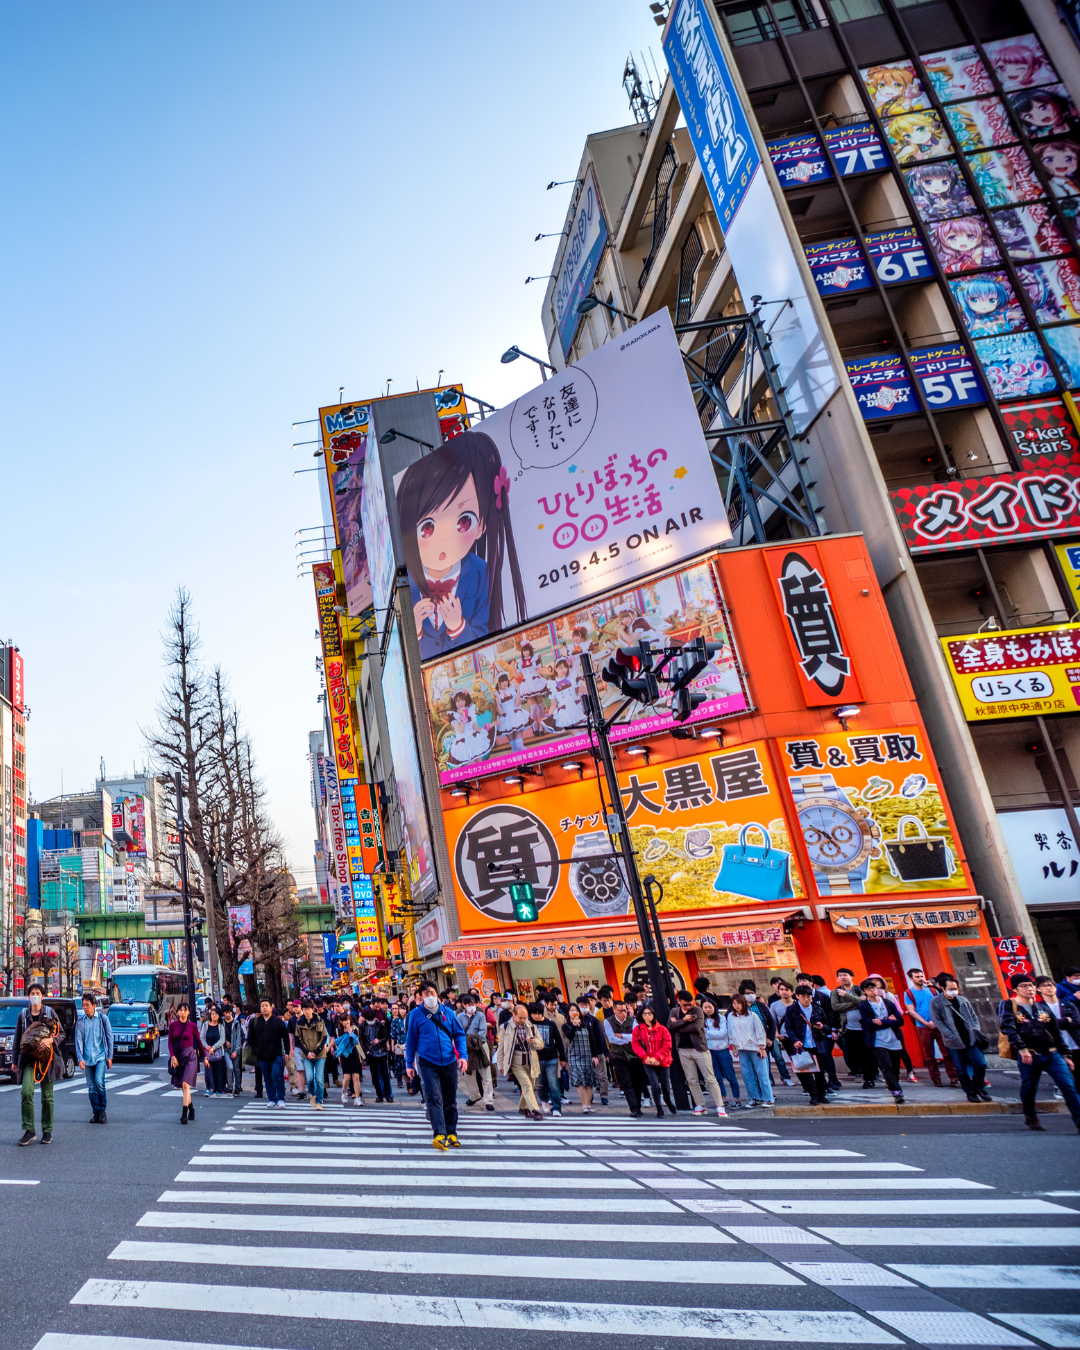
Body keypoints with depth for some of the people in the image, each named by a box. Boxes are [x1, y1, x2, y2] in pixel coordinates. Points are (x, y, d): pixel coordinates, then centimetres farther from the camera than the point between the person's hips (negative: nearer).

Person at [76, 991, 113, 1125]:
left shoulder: (102, 1018, -1)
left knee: (99, 1082, -16)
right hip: (87, 1058, 3)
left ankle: (102, 1110, 0)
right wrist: (80, 1058, -9)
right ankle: (96, 1112, 17)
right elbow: (78, 1041, 3)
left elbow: (109, 1037, 2)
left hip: (101, 1056, -3)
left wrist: (109, 1056, -1)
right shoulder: (80, 1021, 4)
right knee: (91, 1086, 5)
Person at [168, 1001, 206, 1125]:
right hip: (178, 1056, 3)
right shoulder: (173, 1025, 3)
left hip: (190, 1056, -3)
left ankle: (184, 1113, -17)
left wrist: (204, 1056, 14)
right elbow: (170, 1042, 4)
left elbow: (199, 1041, 7)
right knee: (182, 1086, 12)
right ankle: (191, 1109, 30)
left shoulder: (192, 1026, -3)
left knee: (185, 1084, -16)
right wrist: (172, 1056, -11)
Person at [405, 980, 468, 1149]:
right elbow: (410, 1039, 4)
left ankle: (451, 1133, 22)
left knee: (450, 1100, 10)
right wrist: (409, 1064, 6)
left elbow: (459, 1034, 7)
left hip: (449, 1062, 3)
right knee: (434, 1097, -15)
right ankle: (439, 1134, -18)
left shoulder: (447, 1013, 2)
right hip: (428, 1063, -3)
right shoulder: (416, 1014, -3)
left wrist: (463, 1055, -5)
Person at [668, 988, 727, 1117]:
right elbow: (670, 1026, -8)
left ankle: (720, 1106, 2)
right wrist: (684, 1020, -19)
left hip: (699, 1048, -4)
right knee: (691, 1080, 8)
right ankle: (700, 1105, 18)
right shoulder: (674, 1011, 7)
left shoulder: (697, 1010, -5)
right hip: (683, 1050, 4)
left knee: (710, 1079, -2)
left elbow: (697, 1027, -20)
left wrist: (678, 1026, -11)